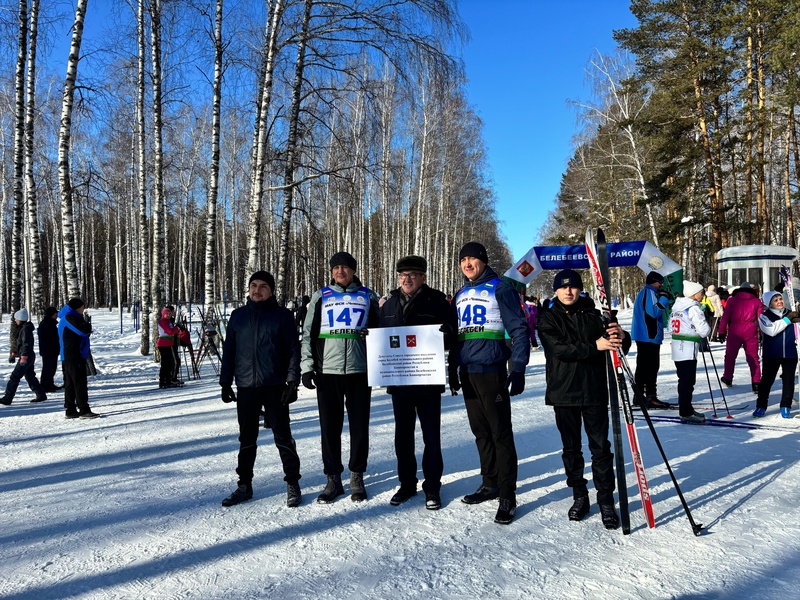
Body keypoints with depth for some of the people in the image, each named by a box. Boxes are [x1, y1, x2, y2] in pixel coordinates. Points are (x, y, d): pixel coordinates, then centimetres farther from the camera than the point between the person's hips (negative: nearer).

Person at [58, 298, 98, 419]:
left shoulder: (66, 318, 21)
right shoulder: (70, 318, -12)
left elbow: (82, 333, 20)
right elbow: (84, 330, -23)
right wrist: (87, 323, -3)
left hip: (67, 357, 11)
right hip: (74, 356, -11)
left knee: (70, 383, 11)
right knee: (80, 383, -10)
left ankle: (70, 410, 14)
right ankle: (84, 410, -10)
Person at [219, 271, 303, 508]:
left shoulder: (282, 315, -1)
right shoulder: (238, 316, 9)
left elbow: (293, 350, -3)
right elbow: (229, 350, 12)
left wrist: (292, 381, -10)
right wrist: (226, 382, 8)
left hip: (275, 386, -3)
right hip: (245, 386, 4)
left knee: (282, 436, 2)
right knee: (247, 438, 12)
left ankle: (293, 484, 14)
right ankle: (244, 485, 24)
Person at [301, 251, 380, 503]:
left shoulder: (368, 296, 10)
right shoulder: (321, 297, 10)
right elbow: (308, 333, 8)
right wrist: (307, 366, -1)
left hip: (360, 371, 0)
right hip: (327, 371, 0)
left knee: (360, 426, 5)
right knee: (329, 427, 4)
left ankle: (357, 477, 20)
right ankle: (333, 479, 16)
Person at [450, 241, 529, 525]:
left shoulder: (499, 288, -5)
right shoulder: (461, 295, 15)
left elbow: (519, 329, -9)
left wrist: (518, 369, -15)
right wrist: (452, 369, 18)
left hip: (491, 371, -7)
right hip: (467, 372, 7)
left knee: (500, 433, -3)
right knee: (480, 432, 13)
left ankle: (507, 495, 4)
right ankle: (490, 483, 26)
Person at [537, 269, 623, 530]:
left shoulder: (594, 315, 6)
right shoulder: (548, 319, 2)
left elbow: (617, 345, 3)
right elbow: (559, 349, -14)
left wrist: (621, 337, -21)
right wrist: (594, 346, -24)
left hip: (594, 391, 0)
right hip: (563, 392, 0)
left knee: (601, 447, 2)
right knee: (571, 448, 10)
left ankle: (606, 500, 13)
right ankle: (579, 496, 24)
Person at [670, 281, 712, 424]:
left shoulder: (677, 306, 12)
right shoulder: (694, 308, -14)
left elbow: (671, 324, 18)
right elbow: (704, 330, -17)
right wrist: (707, 327, 7)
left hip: (677, 347, 9)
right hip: (688, 349, -9)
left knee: (684, 380, 17)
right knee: (687, 382, -4)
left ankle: (686, 409, 26)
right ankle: (686, 414, -1)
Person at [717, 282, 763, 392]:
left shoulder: (732, 300, 7)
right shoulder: (756, 301, 9)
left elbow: (725, 317, 3)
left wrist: (722, 331, 6)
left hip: (734, 330, 0)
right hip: (750, 331, 0)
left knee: (730, 354, 15)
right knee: (753, 357, 4)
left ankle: (727, 378, 25)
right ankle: (756, 384, -1)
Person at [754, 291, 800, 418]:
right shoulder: (764, 316, -3)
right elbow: (772, 330, -20)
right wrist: (787, 319, -18)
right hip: (771, 355, -3)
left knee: (788, 381, 8)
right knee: (767, 380, 3)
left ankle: (785, 406, 20)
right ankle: (761, 406, 13)